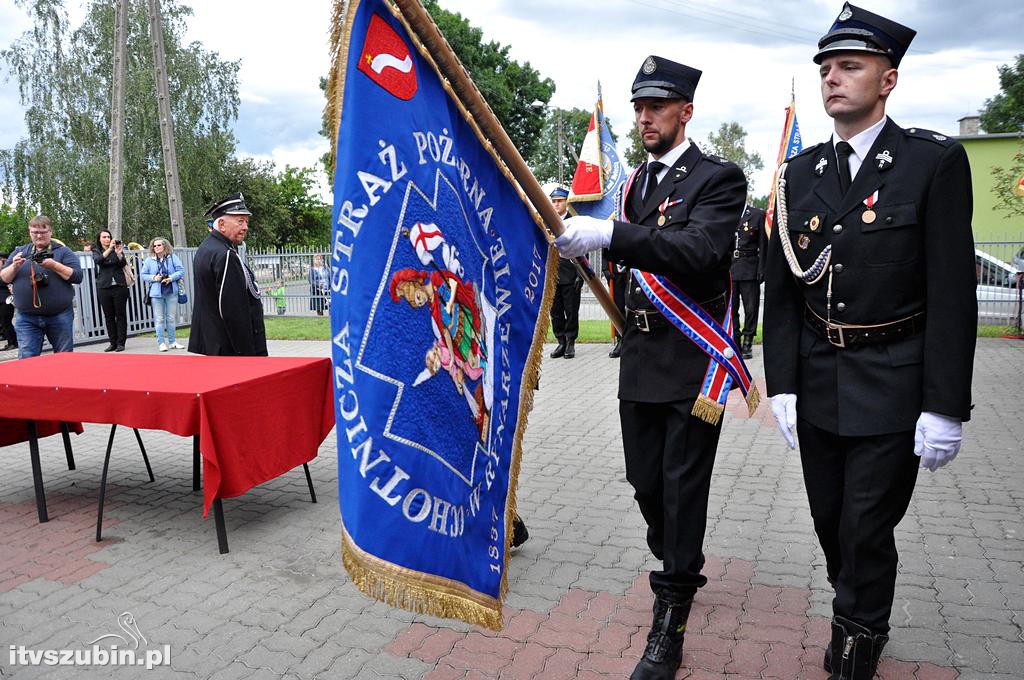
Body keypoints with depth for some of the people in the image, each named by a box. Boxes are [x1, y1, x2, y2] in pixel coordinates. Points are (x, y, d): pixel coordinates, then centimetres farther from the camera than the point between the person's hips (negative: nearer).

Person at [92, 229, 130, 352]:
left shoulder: (117, 248, 7)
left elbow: (123, 264, -5)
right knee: (108, 316, 4)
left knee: (121, 315, -1)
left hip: (119, 286, -1)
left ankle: (121, 343, 2)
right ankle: (113, 343, 11)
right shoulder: (96, 251, 8)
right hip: (104, 287, 1)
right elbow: (98, 260, -13)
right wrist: (110, 249, -23)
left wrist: (119, 253, -22)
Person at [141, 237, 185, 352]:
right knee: (159, 319, 0)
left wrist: (171, 277, -15)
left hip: (171, 292, 1)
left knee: (171, 318, 8)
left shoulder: (172, 257, 3)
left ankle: (172, 341, 18)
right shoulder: (149, 260, 4)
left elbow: (181, 270, -1)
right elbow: (143, 275, 6)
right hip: (156, 293, -1)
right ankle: (161, 343, 6)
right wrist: (153, 278, -12)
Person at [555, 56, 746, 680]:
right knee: (646, 482, 14)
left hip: (693, 363, -6)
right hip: (641, 360, 7)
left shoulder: (719, 178, -8)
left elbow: (698, 251, -27)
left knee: (682, 488, 0)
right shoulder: (637, 182, 14)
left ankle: (670, 626, 14)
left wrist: (608, 235, -36)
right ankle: (681, 569, 40)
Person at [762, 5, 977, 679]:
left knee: (867, 528, 4)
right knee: (829, 519, 17)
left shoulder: (935, 162, -7)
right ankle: (863, 620, 43)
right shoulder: (800, 173, 5)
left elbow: (952, 292, -10)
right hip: (817, 383, 4)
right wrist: (782, 386, 0)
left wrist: (945, 408, -13)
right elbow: (781, 289, 4)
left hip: (893, 388, -4)